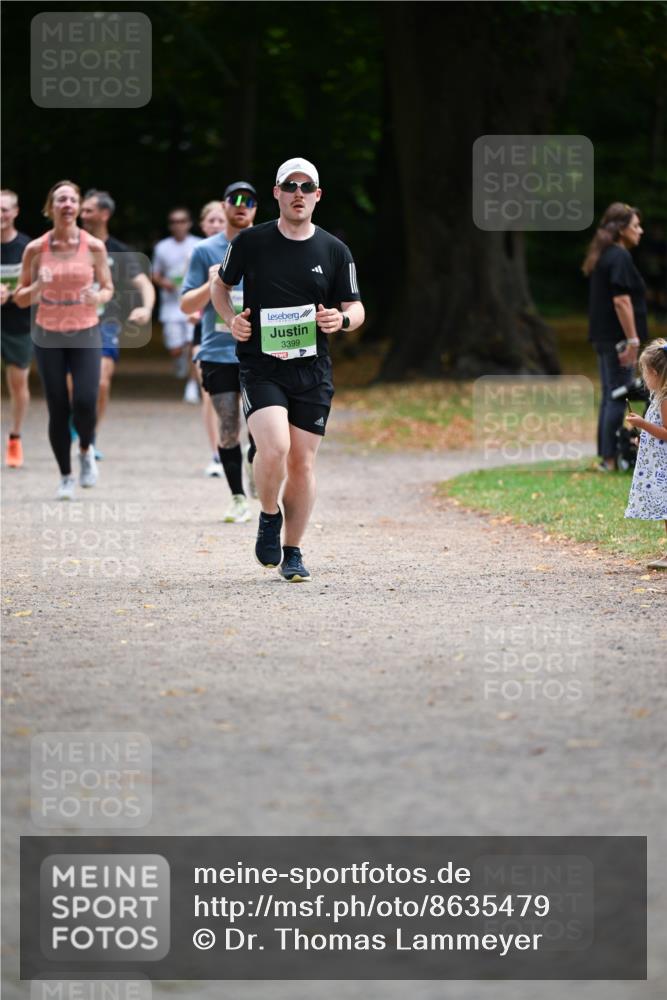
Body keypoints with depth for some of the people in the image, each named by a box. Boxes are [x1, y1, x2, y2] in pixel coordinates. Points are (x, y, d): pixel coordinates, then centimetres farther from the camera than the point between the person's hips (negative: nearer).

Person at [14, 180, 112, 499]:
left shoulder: (94, 247, -5)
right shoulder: (36, 249, -5)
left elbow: (108, 287, 6)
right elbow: (20, 298, 1)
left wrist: (99, 297, -17)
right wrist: (36, 287, -21)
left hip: (86, 334, 0)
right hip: (48, 336, 0)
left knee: (85, 403, -15)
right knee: (58, 410, -1)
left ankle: (86, 450, 18)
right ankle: (65, 476, 16)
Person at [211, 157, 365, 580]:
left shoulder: (335, 251, 5)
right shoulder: (250, 242, 1)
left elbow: (356, 308, 10)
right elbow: (221, 284, 17)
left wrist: (342, 319, -13)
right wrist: (231, 318, -2)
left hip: (313, 371, 2)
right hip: (260, 366, -2)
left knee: (302, 462, 3)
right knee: (274, 449, -22)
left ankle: (293, 552, 18)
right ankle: (270, 516, 8)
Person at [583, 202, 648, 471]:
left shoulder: (603, 257, 16)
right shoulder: (620, 258, -14)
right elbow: (621, 301, -21)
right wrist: (632, 340, -20)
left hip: (603, 336, 10)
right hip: (617, 337, -10)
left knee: (609, 396, 13)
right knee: (618, 398, -7)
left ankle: (605, 457, 16)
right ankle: (611, 458, -8)